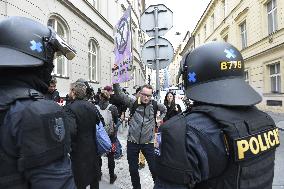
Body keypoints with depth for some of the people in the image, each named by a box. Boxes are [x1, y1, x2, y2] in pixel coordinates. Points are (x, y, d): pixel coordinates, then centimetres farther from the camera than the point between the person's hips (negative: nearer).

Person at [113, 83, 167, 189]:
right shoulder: (133, 103, -7)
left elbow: (164, 109, 18)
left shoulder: (154, 105, -3)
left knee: (154, 168, 8)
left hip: (148, 142, 0)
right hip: (132, 141, 1)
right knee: (133, 169, 16)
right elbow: (119, 94, -13)